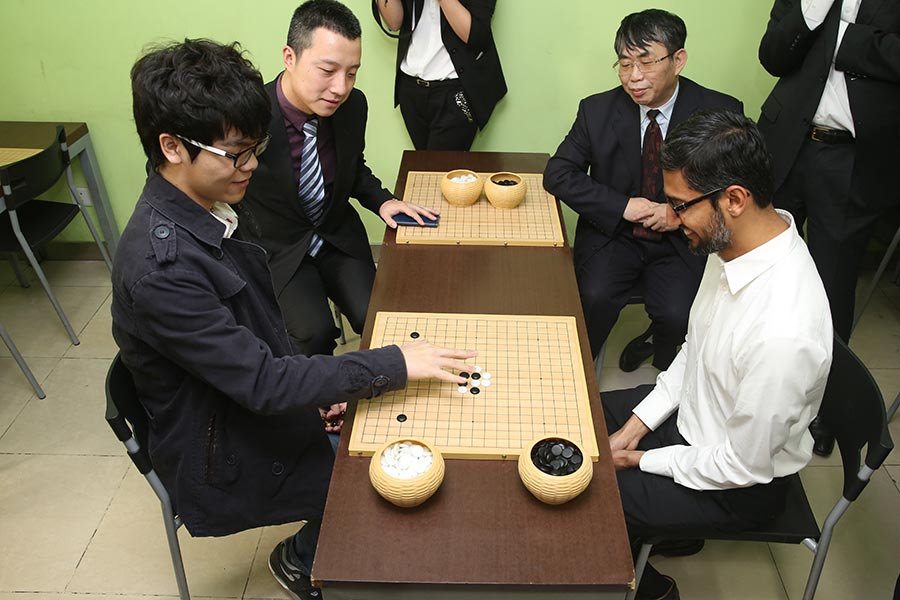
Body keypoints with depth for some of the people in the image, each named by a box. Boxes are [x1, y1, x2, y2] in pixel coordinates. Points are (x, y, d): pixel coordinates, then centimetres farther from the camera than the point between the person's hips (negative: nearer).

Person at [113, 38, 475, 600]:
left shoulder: (212, 206, -4)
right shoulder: (160, 267, -33)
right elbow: (261, 382, -31)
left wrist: (312, 385, -1)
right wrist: (395, 363, -29)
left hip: (262, 403, 8)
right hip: (226, 463, -7)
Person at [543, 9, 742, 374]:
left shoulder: (721, 113, -6)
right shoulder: (598, 111, -3)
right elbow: (557, 174, -4)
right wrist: (622, 206, -15)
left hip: (681, 242, 0)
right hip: (613, 233, 1)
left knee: (678, 316, -24)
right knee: (595, 298, -26)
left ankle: (657, 346, 14)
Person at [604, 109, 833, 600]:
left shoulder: (783, 332, -39)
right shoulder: (733, 242, -13)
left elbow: (744, 465, -26)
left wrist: (643, 460, -13)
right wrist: (638, 422, -1)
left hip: (737, 485, -8)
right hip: (691, 410, 8)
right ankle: (650, 529, 31)